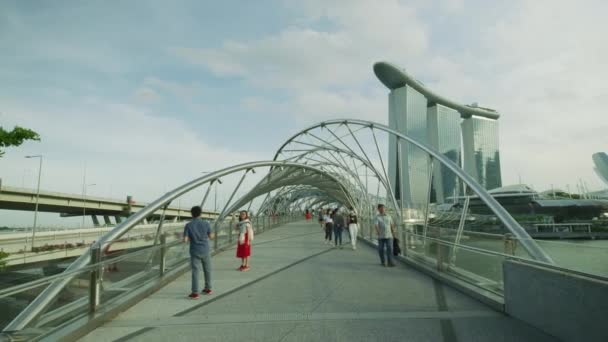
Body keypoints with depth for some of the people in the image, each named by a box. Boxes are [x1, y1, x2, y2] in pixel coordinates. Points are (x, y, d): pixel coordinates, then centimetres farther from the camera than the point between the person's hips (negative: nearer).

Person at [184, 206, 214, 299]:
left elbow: (185, 240, -10)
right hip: (205, 251, 1)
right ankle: (208, 288, 27)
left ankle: (195, 292, -3)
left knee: (195, 271, 1)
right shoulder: (206, 224, -6)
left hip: (194, 252, -1)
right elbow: (211, 237, 2)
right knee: (207, 270, 17)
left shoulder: (188, 225, -7)